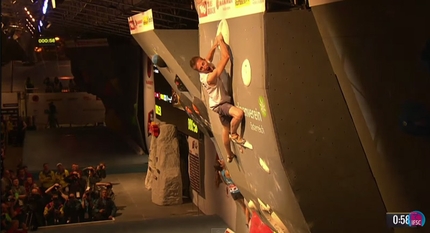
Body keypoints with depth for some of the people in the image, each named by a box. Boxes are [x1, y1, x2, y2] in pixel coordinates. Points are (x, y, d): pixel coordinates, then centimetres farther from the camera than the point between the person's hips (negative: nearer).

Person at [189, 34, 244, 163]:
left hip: (222, 102, 9)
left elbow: (209, 57, 17)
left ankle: (230, 155, 41)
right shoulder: (209, 77, -36)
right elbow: (226, 56, -40)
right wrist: (221, 40, -29)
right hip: (219, 105, -9)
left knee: (226, 129, 23)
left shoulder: (208, 65, -11)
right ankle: (234, 134, -7)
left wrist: (215, 44, 1)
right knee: (239, 113, -36)